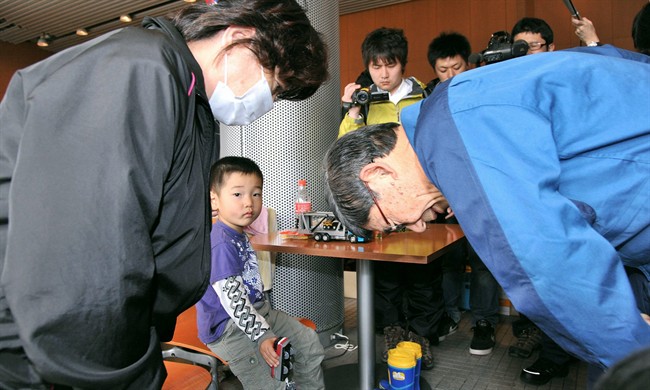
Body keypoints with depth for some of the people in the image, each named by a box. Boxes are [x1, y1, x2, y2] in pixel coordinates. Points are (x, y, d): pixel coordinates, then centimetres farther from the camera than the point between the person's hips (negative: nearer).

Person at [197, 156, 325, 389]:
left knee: (309, 342, 11)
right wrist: (262, 336, -24)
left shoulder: (239, 235, 8)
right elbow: (232, 299, -26)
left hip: (256, 312, 10)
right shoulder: (221, 243, -23)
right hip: (228, 327, -10)